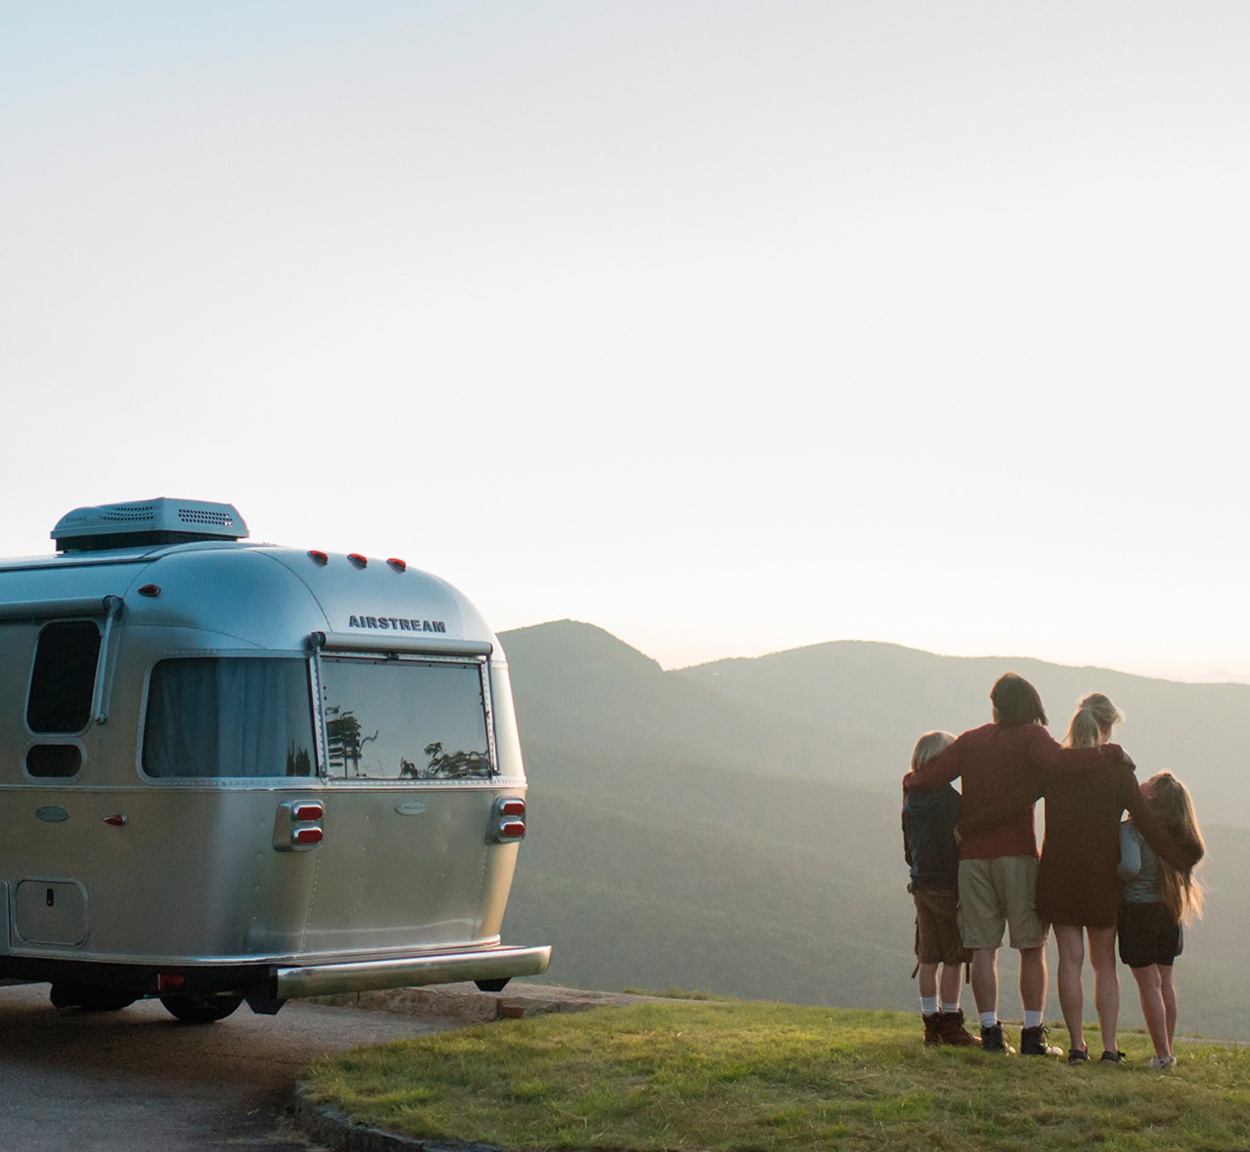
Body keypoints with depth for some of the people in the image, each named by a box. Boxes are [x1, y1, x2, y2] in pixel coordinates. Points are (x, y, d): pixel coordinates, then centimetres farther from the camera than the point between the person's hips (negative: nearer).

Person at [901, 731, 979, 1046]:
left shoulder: (910, 798, 9)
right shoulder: (949, 799, -14)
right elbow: (954, 845, -16)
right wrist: (964, 887, -12)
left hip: (921, 885, 7)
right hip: (947, 886, -7)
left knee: (928, 958, 10)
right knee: (953, 958, 0)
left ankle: (931, 1022, 14)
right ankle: (950, 1025, 3)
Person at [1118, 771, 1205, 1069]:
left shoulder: (1132, 829, -17)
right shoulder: (1180, 835, 2)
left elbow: (1131, 866, -31)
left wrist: (1114, 875, -11)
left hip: (1138, 910, -6)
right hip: (1169, 912, 6)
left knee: (1149, 983, 1)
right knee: (1165, 981, 16)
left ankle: (1163, 1055, 1)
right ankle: (1168, 1049, 22)